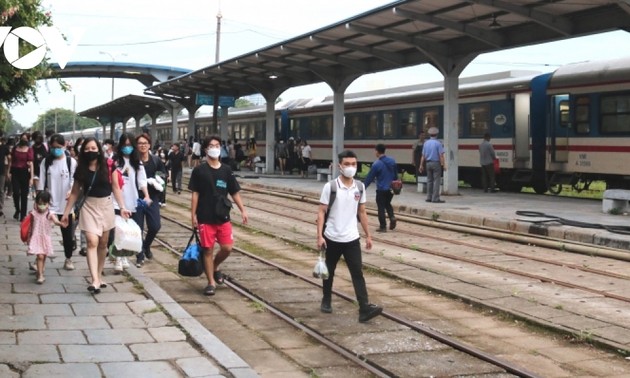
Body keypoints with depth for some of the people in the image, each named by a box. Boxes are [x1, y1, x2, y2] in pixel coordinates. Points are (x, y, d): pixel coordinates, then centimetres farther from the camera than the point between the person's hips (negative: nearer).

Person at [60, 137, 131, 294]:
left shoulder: (108, 166, -5)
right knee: (92, 242, -14)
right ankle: (95, 281, -21)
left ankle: (99, 276, 23)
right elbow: (74, 193, 6)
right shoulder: (81, 170, -1)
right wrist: (66, 213, 6)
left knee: (103, 244, 9)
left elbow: (116, 188, 0)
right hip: (89, 207, -1)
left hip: (107, 206, 1)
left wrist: (122, 207, -7)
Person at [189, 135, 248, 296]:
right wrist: (193, 215, -7)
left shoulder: (226, 170, 5)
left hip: (223, 217, 3)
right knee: (207, 250, 1)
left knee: (227, 248, -2)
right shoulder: (199, 170, -3)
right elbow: (195, 194, -2)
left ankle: (215, 267, 28)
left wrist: (243, 210, 2)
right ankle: (211, 282, 12)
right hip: (205, 218, -3)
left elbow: (235, 193, 9)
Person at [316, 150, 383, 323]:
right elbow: (321, 212, -9)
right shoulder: (330, 186, -10)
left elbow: (362, 212, 11)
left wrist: (368, 235, 10)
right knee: (329, 272, 14)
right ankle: (326, 301, 34)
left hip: (352, 239, 2)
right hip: (332, 238, -2)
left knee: (357, 273, -6)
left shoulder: (360, 187, 2)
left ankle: (364, 309, -12)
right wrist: (319, 236, -16)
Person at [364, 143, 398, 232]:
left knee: (381, 207, 5)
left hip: (381, 189, -6)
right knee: (388, 204, 24)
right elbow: (396, 174, 13)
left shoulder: (376, 164, -15)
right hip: (391, 188, 6)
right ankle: (392, 217, 1)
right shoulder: (392, 160, 2)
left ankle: (383, 226, 7)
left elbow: (369, 178, -10)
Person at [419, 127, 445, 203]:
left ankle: (429, 197, 13)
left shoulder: (426, 143, 7)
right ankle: (435, 198, -8)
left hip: (428, 163, 6)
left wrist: (421, 165, 13)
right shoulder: (438, 143, -9)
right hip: (436, 163, -6)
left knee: (429, 180, 12)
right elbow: (441, 155, -14)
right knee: (436, 181, -5)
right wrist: (443, 165, -11)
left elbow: (423, 155, 9)